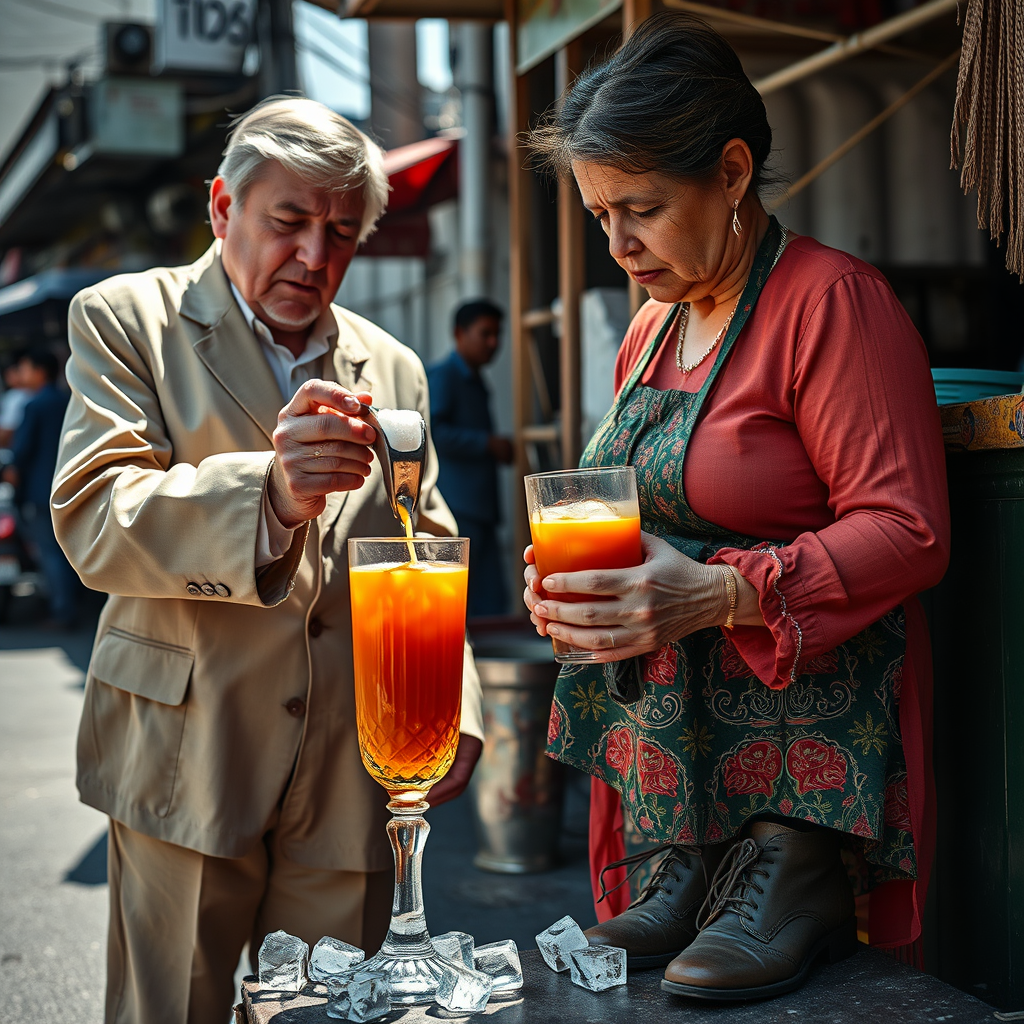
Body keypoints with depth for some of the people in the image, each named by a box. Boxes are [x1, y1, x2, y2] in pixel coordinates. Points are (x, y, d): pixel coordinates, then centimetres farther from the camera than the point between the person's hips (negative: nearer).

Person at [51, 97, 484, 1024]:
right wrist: (270, 491, -29)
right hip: (185, 761, -3)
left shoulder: (393, 370, 14)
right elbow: (94, 521, -13)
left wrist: (451, 708, 3)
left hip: (349, 776, 3)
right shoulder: (125, 320, 2)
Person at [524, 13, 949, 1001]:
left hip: (802, 753, -7)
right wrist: (569, 578, 2)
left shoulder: (832, 301, -14)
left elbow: (907, 531, -21)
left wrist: (717, 595, -32)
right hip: (668, 753, 8)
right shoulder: (651, 329, 16)